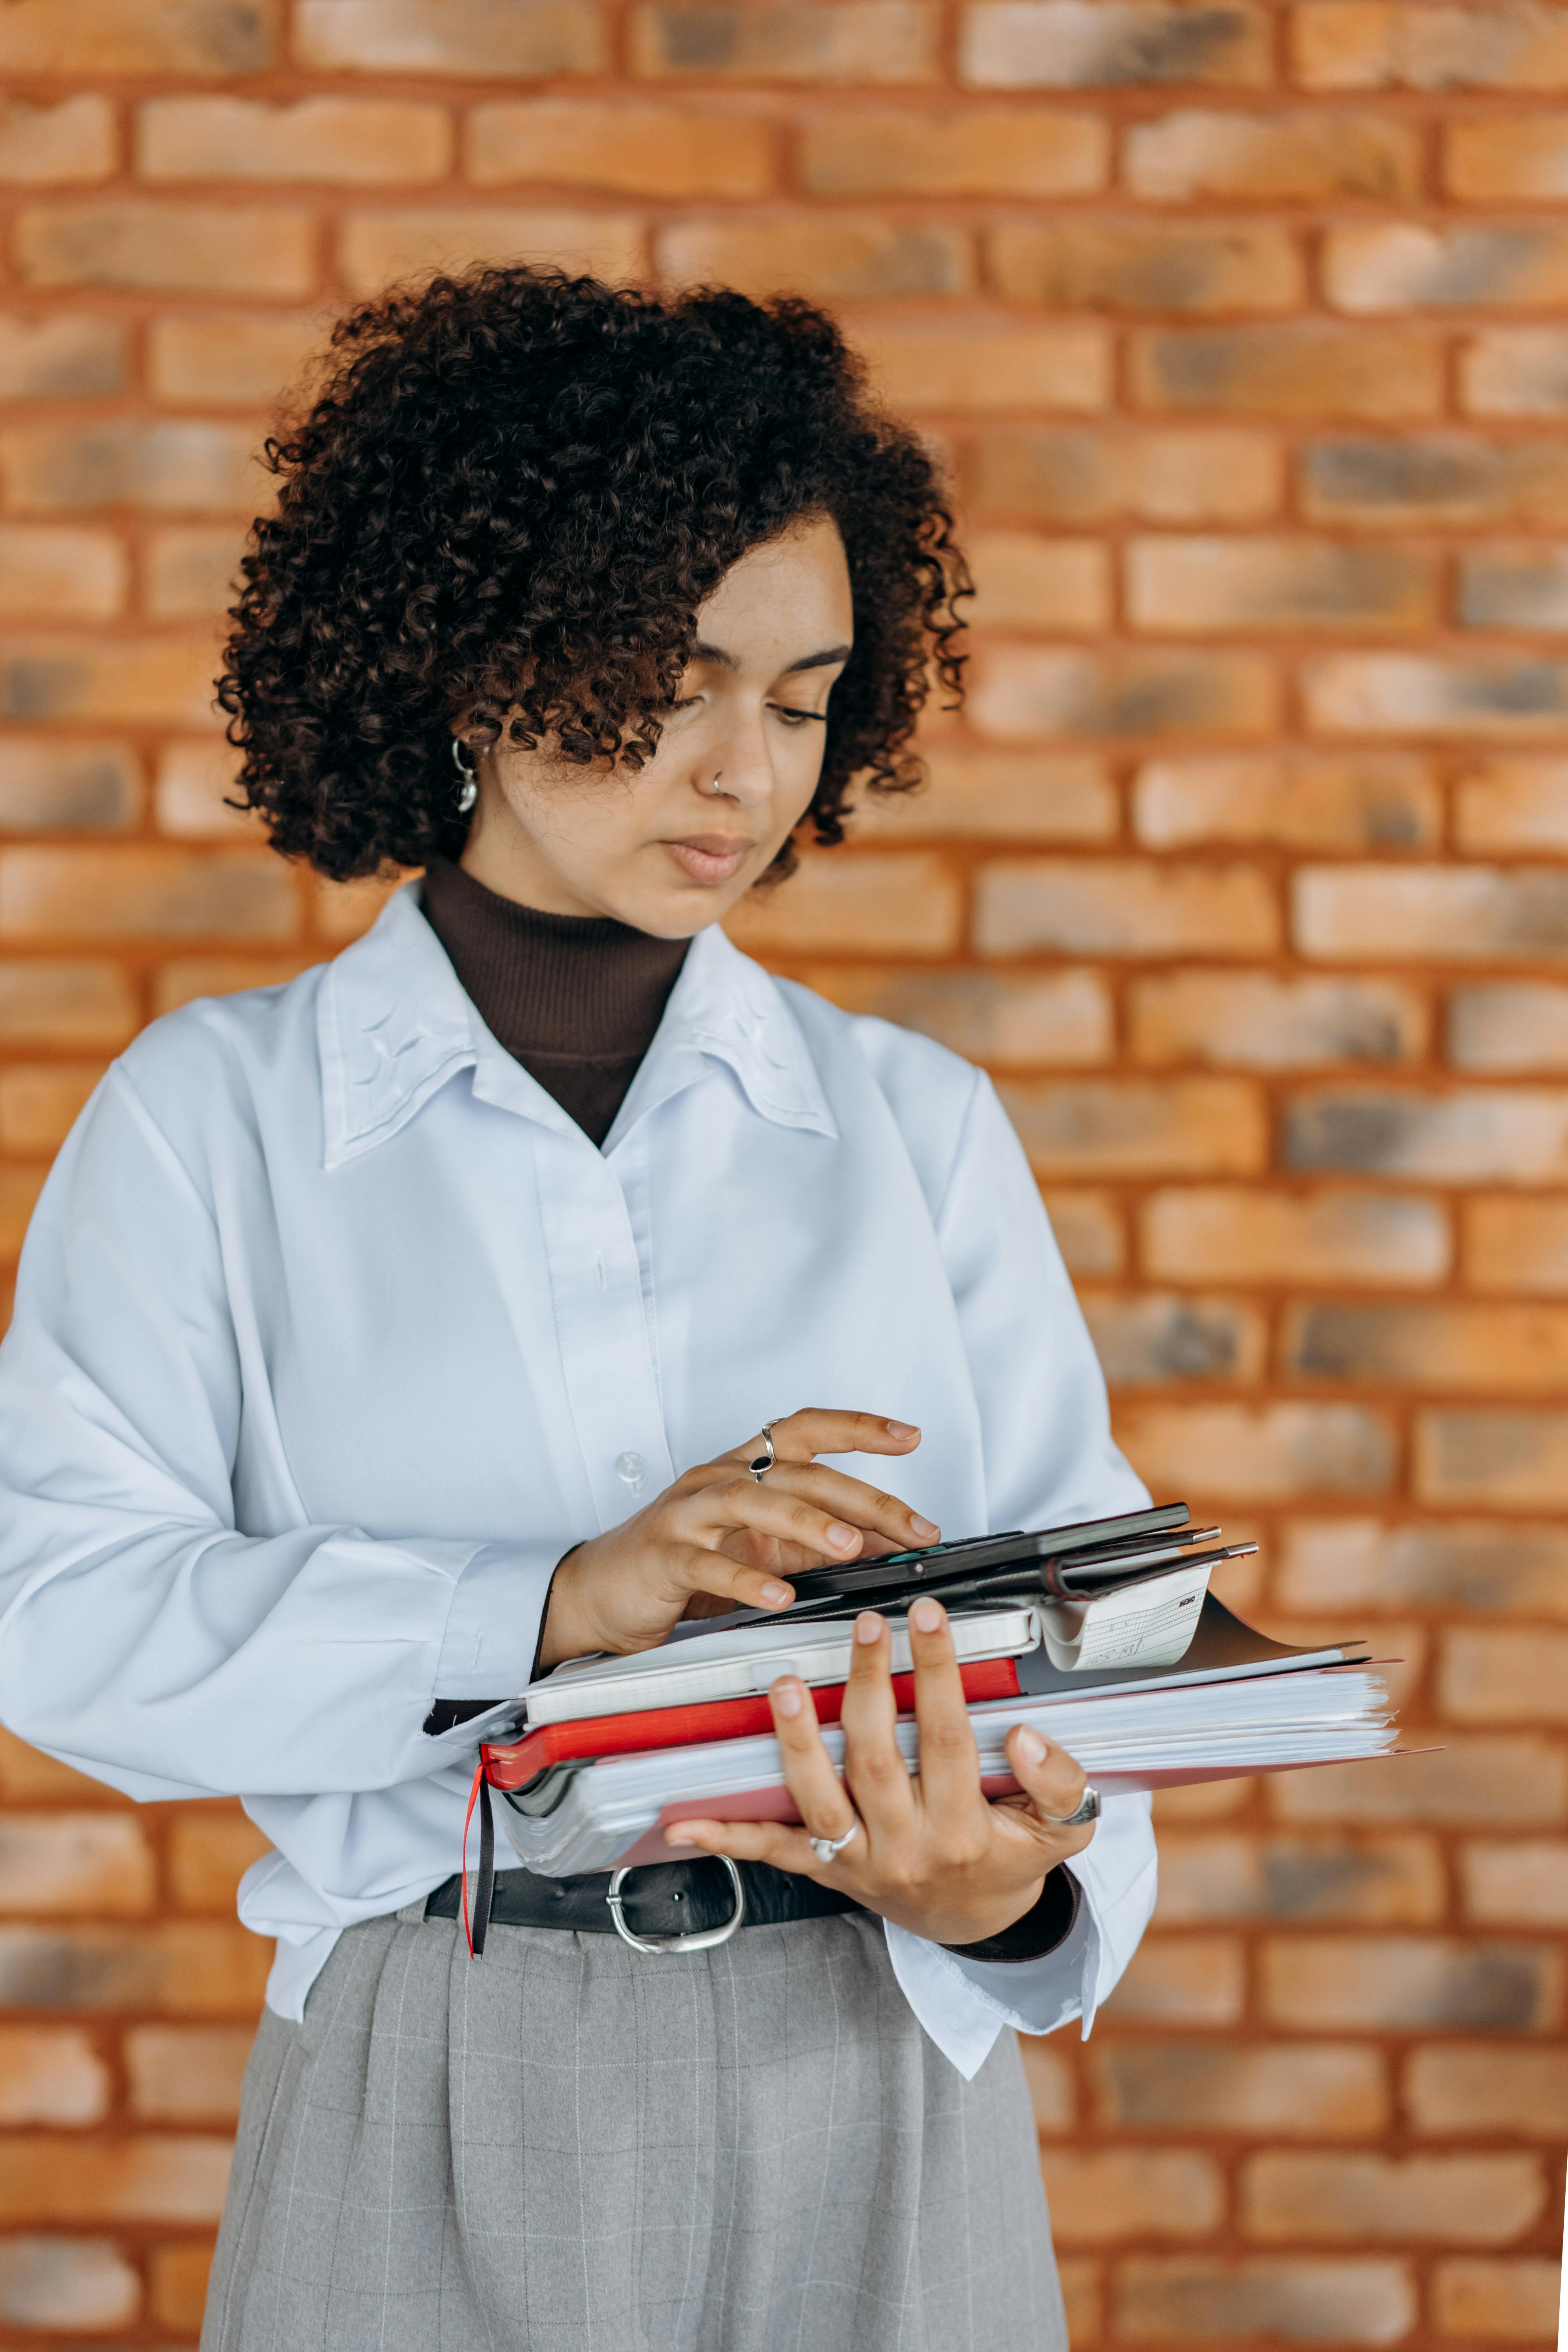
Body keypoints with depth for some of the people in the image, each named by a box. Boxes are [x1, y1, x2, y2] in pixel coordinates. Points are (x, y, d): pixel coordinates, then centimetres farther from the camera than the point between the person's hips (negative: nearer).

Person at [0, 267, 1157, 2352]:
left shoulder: (917, 1126, 9)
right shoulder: (217, 1120, 2)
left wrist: (1016, 1885, -21)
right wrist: (549, 1607, -22)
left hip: (880, 2084, 2)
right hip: (434, 2096, -2)